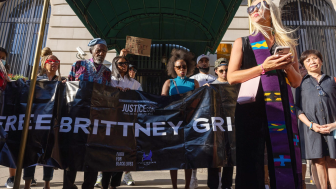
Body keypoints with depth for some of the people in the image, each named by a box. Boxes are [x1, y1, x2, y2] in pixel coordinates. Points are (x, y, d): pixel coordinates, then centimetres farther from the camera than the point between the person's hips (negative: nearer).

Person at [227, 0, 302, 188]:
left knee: (286, 158, 1)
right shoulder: (242, 43, 10)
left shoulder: (287, 43, 15)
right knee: (250, 161, -3)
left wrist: (288, 67, -5)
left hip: (282, 107, 2)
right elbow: (232, 77, -2)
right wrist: (263, 68, -12)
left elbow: (297, 82, 15)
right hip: (251, 108, -2)